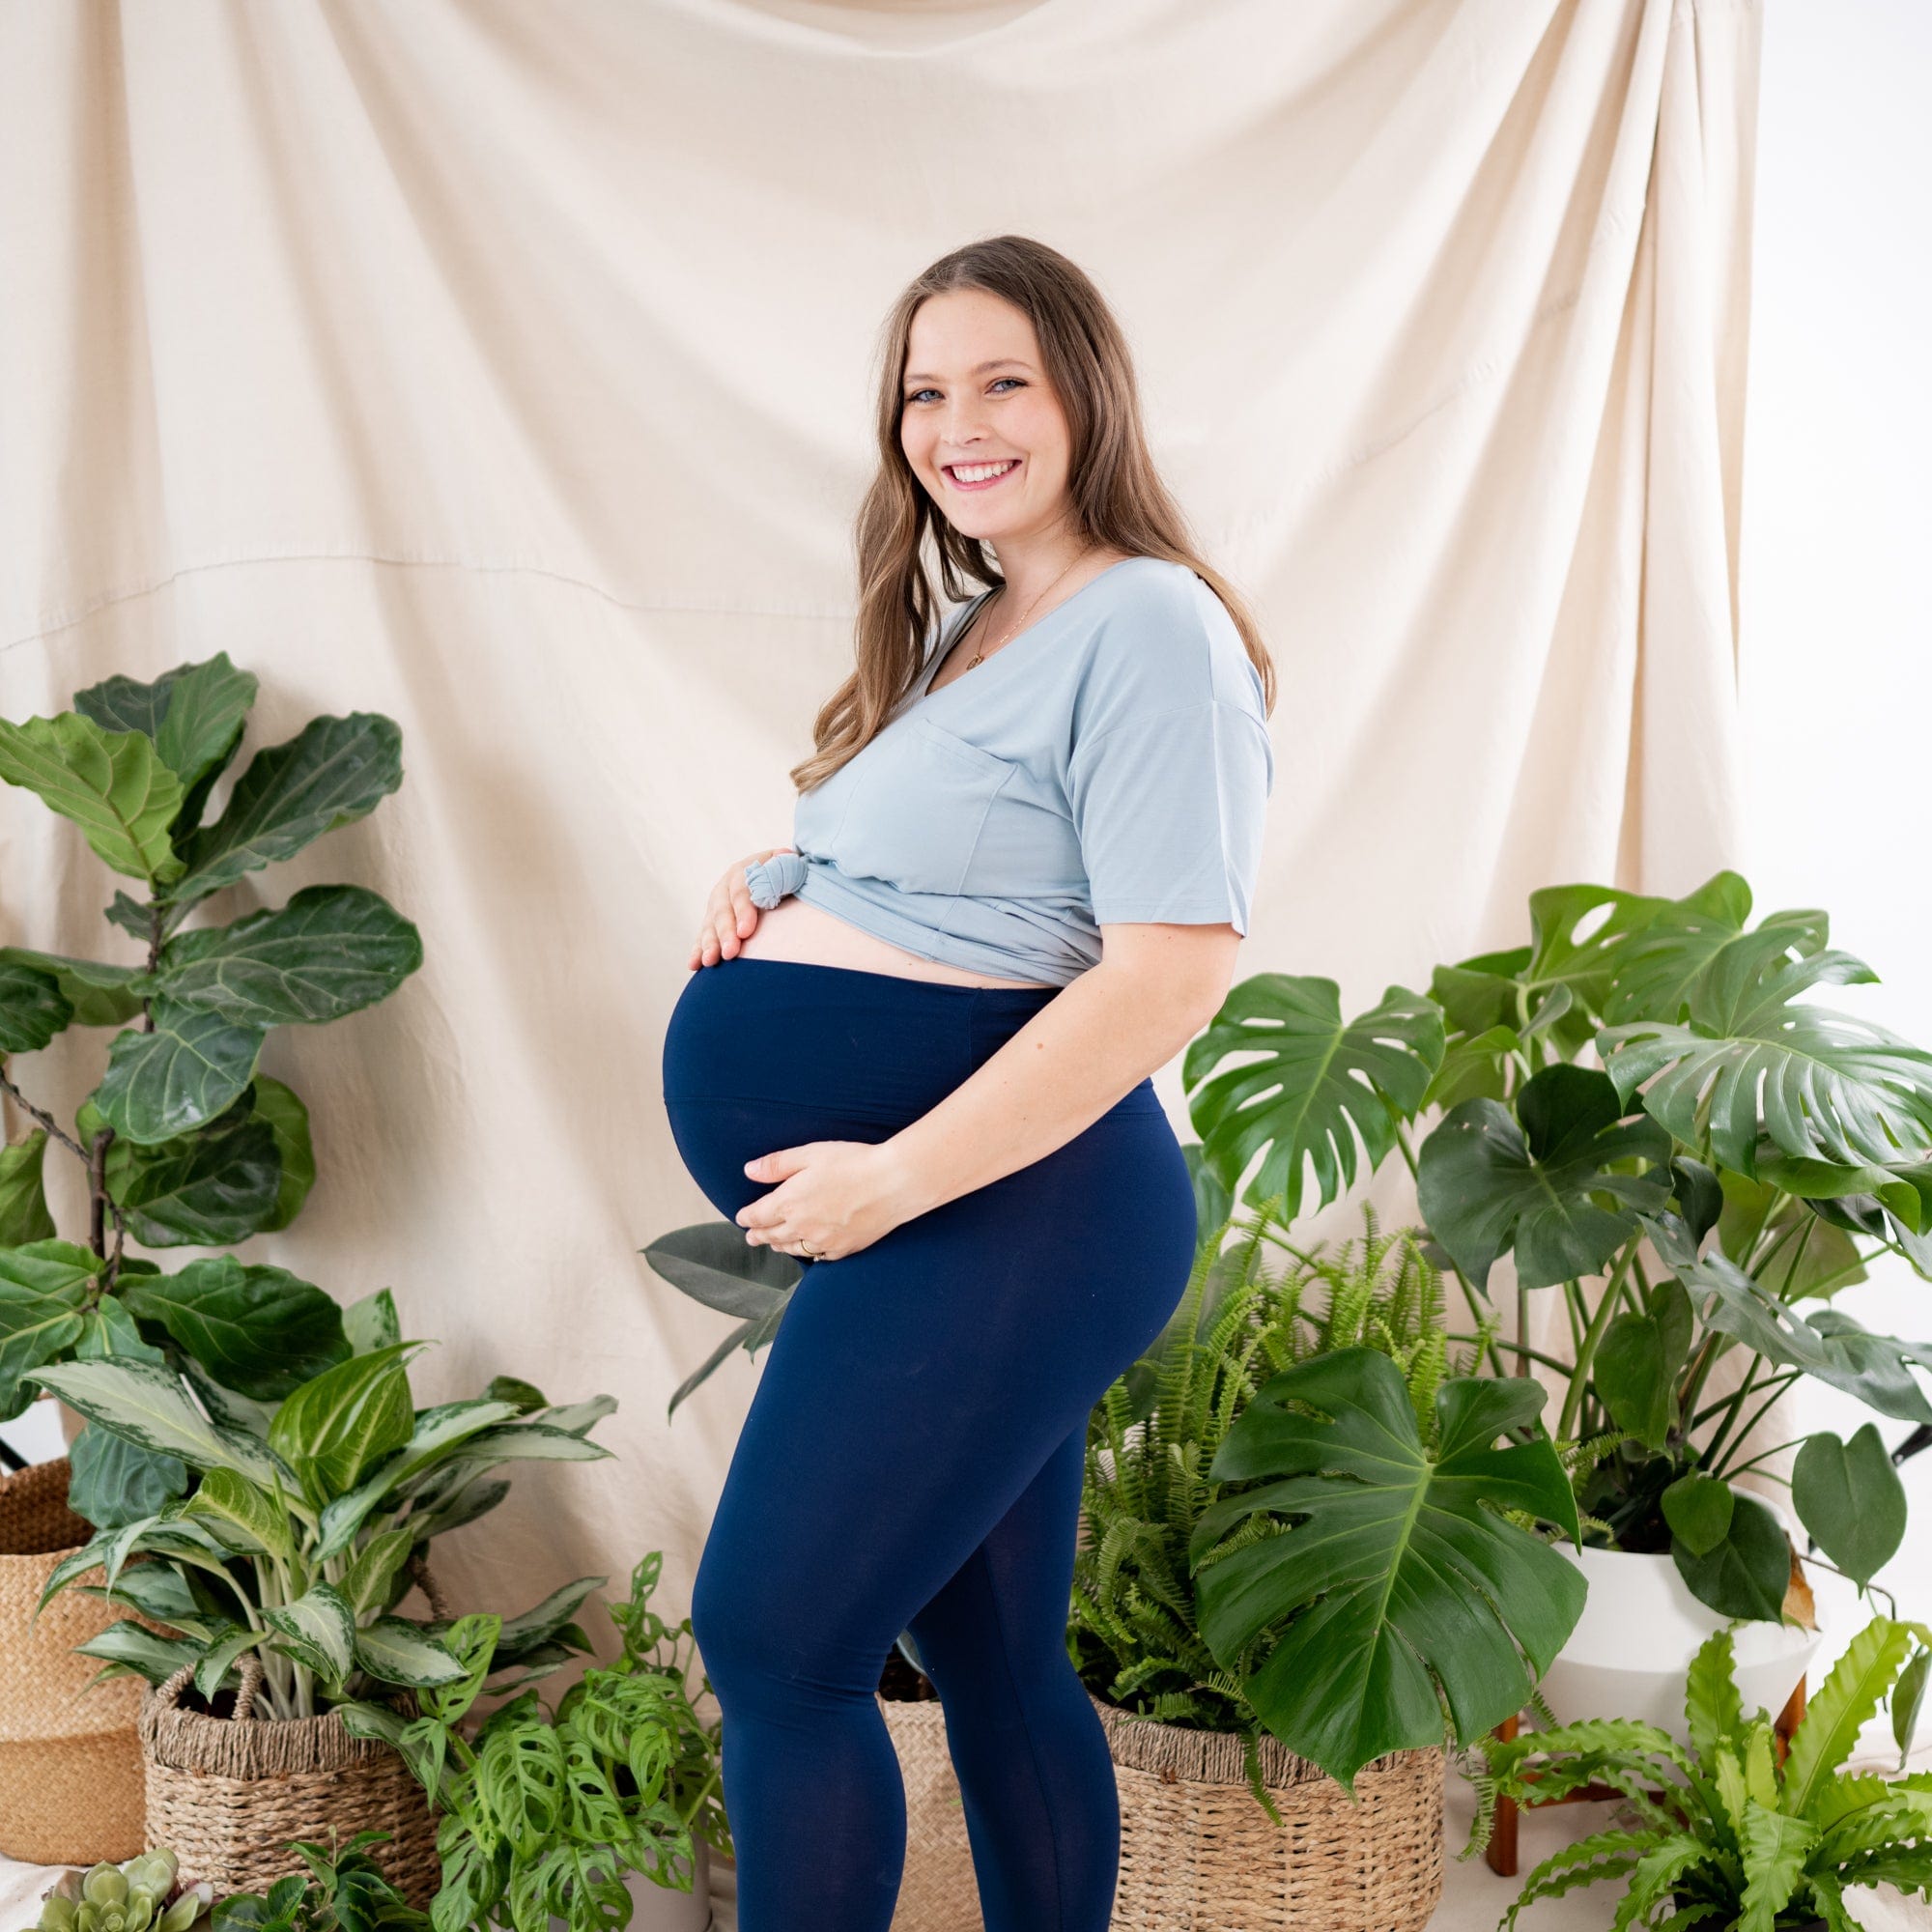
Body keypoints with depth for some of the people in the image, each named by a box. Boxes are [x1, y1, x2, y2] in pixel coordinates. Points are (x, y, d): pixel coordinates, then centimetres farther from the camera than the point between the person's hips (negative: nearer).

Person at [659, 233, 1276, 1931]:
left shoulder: (1147, 625, -12)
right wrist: (768, 888, 7)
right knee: (995, 1664, 15)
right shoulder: (965, 629, 18)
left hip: (997, 1212, -9)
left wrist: (894, 1177, -20)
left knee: (770, 1640, -5)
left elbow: (1172, 972, -22)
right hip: (939, 1221, 9)